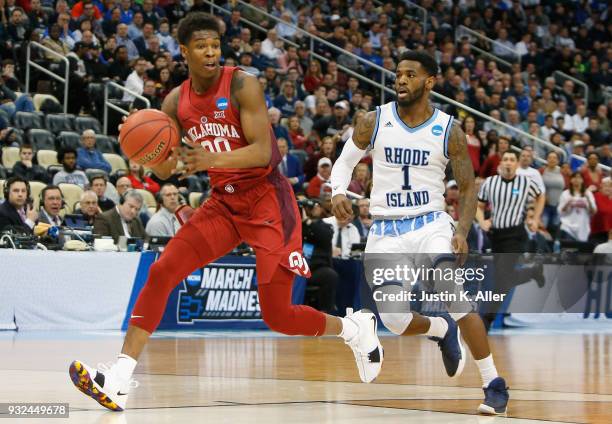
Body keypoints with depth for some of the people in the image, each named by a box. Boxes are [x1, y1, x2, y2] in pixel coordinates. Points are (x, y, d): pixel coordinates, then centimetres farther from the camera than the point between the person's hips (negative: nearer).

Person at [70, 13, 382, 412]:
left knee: (278, 316, -6)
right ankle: (118, 382, -13)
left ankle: (356, 328, 24)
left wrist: (213, 159, -39)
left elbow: (262, 152, -22)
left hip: (267, 200, -5)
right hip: (224, 203, 6)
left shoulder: (242, 84, -14)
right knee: (160, 274, -11)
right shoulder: (176, 101, 3)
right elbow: (164, 170, 7)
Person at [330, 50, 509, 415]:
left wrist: (462, 231, -13)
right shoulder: (374, 122, -2)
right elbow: (346, 160, 11)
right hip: (385, 231, 2)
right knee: (394, 320, -9)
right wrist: (338, 192, -10)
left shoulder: (448, 131, -5)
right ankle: (443, 331, 28)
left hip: (431, 224, -2)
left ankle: (494, 385, -11)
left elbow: (468, 187, 2)